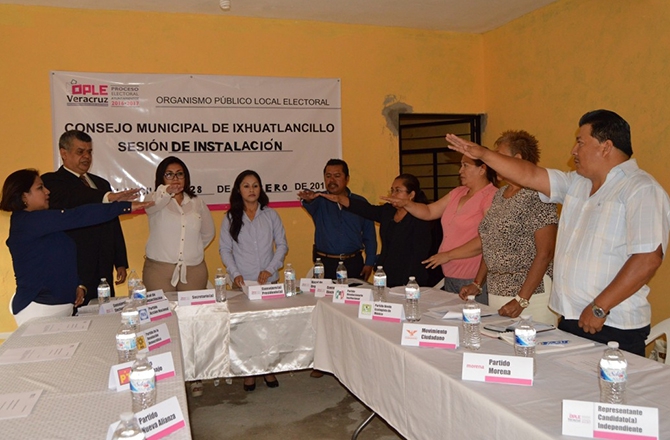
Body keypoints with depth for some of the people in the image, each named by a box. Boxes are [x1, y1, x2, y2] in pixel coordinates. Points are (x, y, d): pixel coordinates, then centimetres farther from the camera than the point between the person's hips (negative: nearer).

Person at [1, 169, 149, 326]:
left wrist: (77, 285, 2)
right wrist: (125, 207, -25)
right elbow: (76, 217, -24)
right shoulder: (26, 221, -15)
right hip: (38, 308, -8)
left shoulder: (41, 224, 13)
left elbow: (61, 260, 19)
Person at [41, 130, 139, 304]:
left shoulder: (101, 184, 18)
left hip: (103, 272, 6)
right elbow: (69, 199, -25)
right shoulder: (51, 181, -2)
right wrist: (108, 197, -39)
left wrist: (121, 263, 15)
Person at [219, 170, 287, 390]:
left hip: (268, 281, 1)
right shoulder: (230, 218, 3)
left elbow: (282, 245, 5)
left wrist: (270, 269, -6)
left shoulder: (270, 215, 4)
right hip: (243, 282, -1)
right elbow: (225, 249, 5)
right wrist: (235, 273, -8)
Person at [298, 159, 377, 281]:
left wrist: (369, 263, 0)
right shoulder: (320, 201, 3)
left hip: (354, 264, 1)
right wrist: (307, 199, -45)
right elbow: (310, 205, -21)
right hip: (325, 264, -1)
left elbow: (370, 236, 7)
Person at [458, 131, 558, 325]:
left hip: (531, 294, -7)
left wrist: (521, 300, -20)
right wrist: (477, 284, 12)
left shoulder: (537, 196, -13)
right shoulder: (499, 195, 12)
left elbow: (545, 253, -17)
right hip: (495, 294, 7)